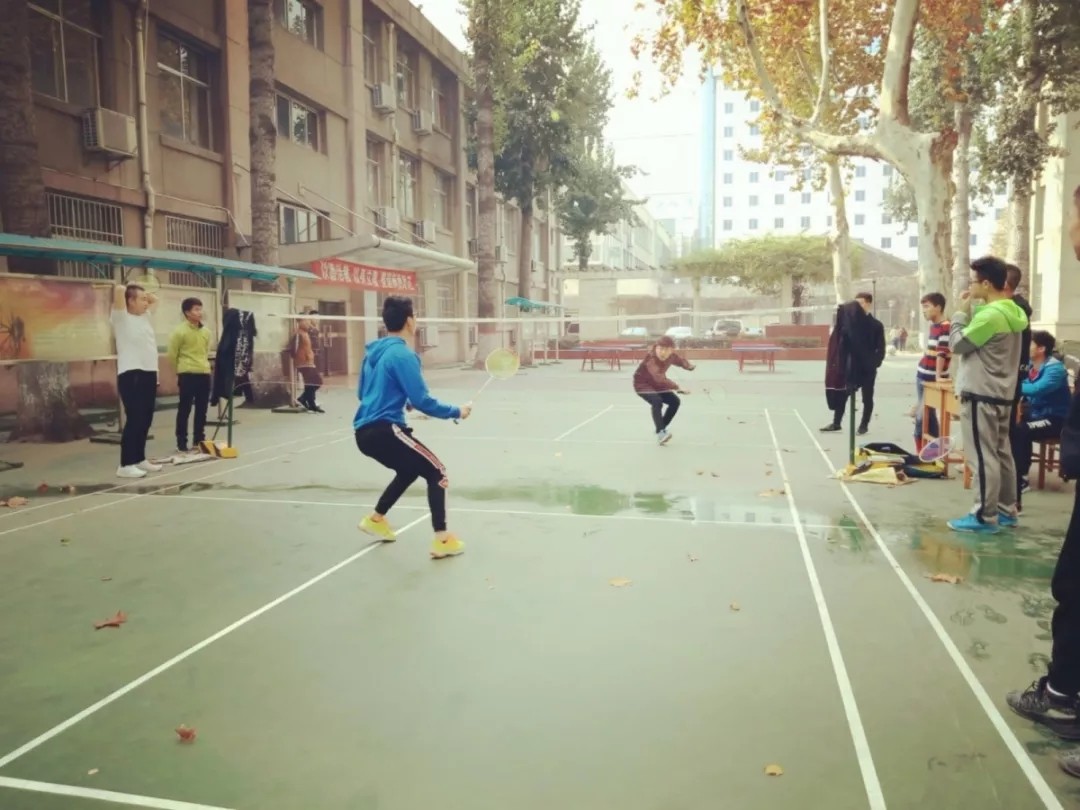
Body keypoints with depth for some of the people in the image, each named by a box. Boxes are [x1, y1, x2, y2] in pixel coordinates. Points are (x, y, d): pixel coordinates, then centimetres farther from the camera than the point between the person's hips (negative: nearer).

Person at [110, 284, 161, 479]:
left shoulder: (145, 316, 16)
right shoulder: (121, 317, -5)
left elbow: (155, 300, 33)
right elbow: (119, 289, -18)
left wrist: (144, 294, 18)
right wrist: (127, 290, 2)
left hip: (149, 373, 8)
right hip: (131, 375, -8)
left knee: (145, 420, 12)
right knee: (134, 420, -8)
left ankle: (139, 459, 23)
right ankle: (125, 465, -3)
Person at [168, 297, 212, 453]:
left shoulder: (206, 331, 9)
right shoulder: (180, 331, -8)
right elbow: (172, 354, -3)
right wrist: (178, 372, 6)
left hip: (204, 373, 6)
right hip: (187, 374, -5)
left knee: (202, 409, 9)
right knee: (184, 408, 0)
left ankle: (199, 440, 18)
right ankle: (181, 442, 7)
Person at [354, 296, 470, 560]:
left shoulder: (373, 351, 13)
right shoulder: (402, 354, -14)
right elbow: (422, 401, -17)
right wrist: (456, 412, -6)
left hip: (365, 431, 9)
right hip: (382, 431, -9)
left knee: (410, 469, 30)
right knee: (437, 473, -1)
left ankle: (376, 519, 40)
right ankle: (442, 540, -6)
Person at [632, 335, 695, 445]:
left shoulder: (672, 356, -14)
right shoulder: (651, 358, -36)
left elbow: (681, 360, 9)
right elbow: (659, 377, -49)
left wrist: (689, 366, -16)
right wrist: (677, 388, -55)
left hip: (657, 384, 8)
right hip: (643, 384, -7)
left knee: (675, 401, 1)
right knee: (657, 402, -31)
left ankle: (661, 428, 16)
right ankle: (660, 433, -25)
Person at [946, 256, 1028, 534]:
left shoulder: (990, 315, -20)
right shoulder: (1012, 312, 10)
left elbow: (957, 344, -13)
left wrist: (962, 311, -4)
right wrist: (971, 311, 8)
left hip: (981, 395, -10)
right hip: (1001, 393, 10)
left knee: (983, 457, -5)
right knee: (1001, 453, 14)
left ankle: (985, 516, 0)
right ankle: (1006, 510, 22)